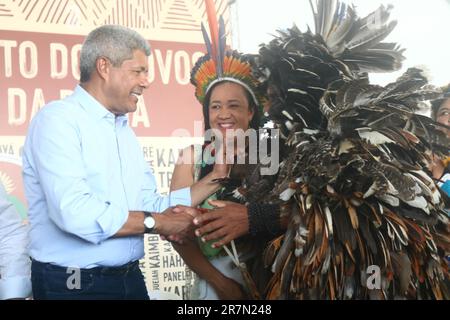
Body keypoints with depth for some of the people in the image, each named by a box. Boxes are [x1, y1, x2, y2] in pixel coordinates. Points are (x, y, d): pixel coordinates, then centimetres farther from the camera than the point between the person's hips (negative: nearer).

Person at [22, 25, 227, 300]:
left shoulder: (125, 131, 12)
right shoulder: (57, 120, -13)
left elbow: (151, 205, 10)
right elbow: (74, 212, -26)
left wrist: (216, 179, 5)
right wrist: (155, 222, -16)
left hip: (130, 278, 8)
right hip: (72, 285, -7)